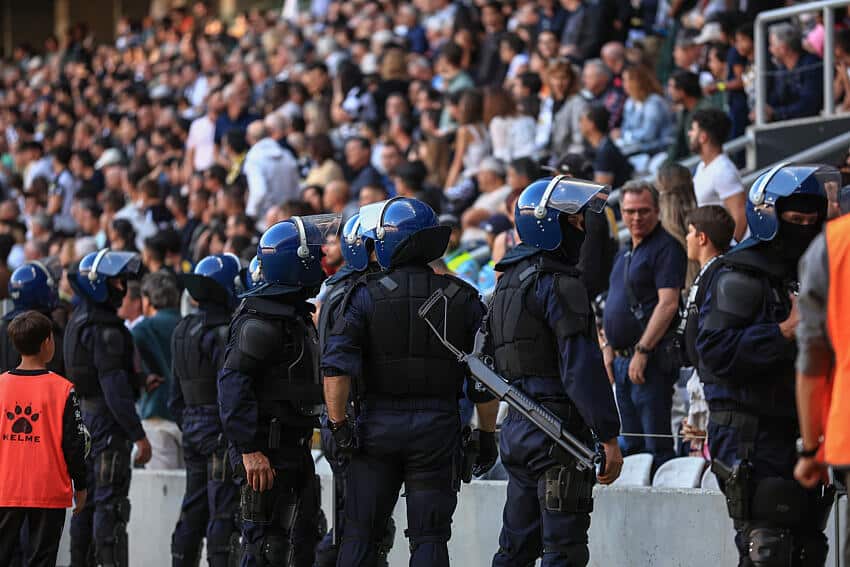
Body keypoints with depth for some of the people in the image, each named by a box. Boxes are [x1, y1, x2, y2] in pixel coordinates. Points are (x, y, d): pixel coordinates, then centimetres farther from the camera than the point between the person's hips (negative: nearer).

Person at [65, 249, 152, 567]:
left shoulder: (78, 320, 12)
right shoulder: (105, 329, -18)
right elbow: (114, 386, -22)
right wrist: (137, 434, -22)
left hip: (84, 415, 10)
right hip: (108, 420, -10)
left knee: (87, 498, 15)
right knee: (111, 501, -9)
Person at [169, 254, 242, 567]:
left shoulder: (182, 331, 12)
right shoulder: (222, 333, -15)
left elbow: (176, 396, 18)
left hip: (192, 426, 8)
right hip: (220, 430, -8)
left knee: (193, 510, 14)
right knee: (224, 512, -6)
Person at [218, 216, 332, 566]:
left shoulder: (296, 314, 18)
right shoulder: (261, 317, -15)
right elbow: (233, 383, -23)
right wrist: (250, 450, -28)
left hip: (294, 450, 10)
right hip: (266, 453, -10)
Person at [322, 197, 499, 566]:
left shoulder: (367, 294, -3)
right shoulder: (462, 299, 3)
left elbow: (336, 366, -12)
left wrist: (338, 422, -6)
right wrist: (487, 435, 10)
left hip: (377, 425, -1)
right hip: (438, 429, 1)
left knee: (360, 535, 6)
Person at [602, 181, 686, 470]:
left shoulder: (666, 248, -10)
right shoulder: (625, 253, 18)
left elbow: (668, 304, -18)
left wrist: (642, 351, -21)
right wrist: (609, 349, 17)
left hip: (651, 360, -9)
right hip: (623, 359, 9)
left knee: (656, 445, -10)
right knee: (632, 444, 12)